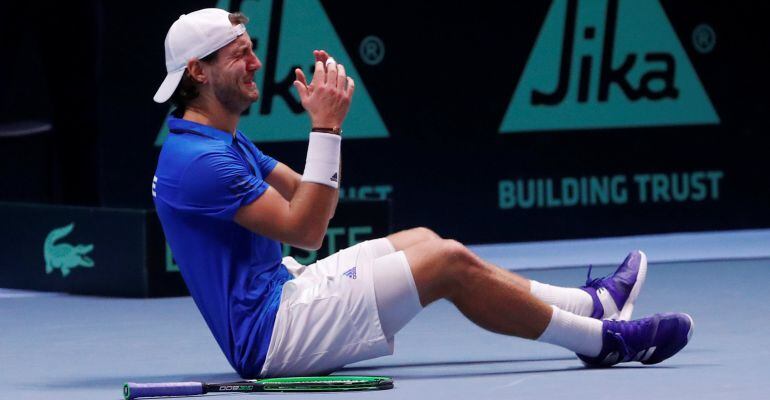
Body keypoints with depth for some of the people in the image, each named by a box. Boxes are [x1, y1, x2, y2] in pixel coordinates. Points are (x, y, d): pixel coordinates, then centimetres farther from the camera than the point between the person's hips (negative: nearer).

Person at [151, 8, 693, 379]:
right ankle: (602, 339, 1)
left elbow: (306, 200, 15)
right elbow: (305, 230, -22)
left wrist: (327, 119, 2)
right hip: (269, 332, -11)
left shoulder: (225, 141, 13)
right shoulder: (197, 161, -21)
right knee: (448, 262, -11)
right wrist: (325, 127, -22)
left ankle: (589, 304, 20)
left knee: (422, 241, 16)